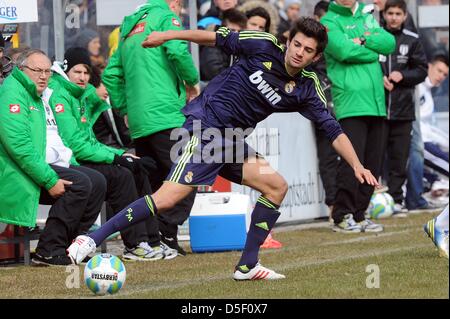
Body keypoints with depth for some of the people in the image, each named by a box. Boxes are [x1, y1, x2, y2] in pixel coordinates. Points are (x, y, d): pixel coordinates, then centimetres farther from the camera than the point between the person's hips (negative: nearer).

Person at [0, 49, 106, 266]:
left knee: (97, 182, 2)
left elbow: (54, 140, 31)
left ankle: (71, 244, 3)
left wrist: (70, 164, 13)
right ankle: (48, 251, -22)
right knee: (80, 183, -24)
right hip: (20, 174, -10)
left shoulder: (40, 97, 22)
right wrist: (49, 180, -25)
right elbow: (18, 144, -23)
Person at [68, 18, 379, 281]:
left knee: (277, 186, 1)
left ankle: (247, 266, 8)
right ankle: (92, 240, -20)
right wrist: (169, 35, 4)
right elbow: (218, 37, 1)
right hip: (206, 125, -7)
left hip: (232, 141, 7)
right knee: (168, 197, -20)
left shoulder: (307, 89, 3)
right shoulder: (263, 46, -10)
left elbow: (333, 128, 4)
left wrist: (358, 166, -5)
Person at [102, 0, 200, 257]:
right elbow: (178, 51, -17)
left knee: (153, 182, 12)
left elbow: (111, 74, 24)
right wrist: (192, 81, -1)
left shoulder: (131, 27, 25)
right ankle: (167, 234, -18)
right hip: (167, 116, -8)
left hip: (138, 123, 8)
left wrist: (125, 109, 24)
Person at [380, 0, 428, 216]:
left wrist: (402, 75, -8)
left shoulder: (412, 40, 7)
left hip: (403, 108, 2)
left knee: (399, 156, 4)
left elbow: (421, 70, 8)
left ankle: (396, 199, 10)